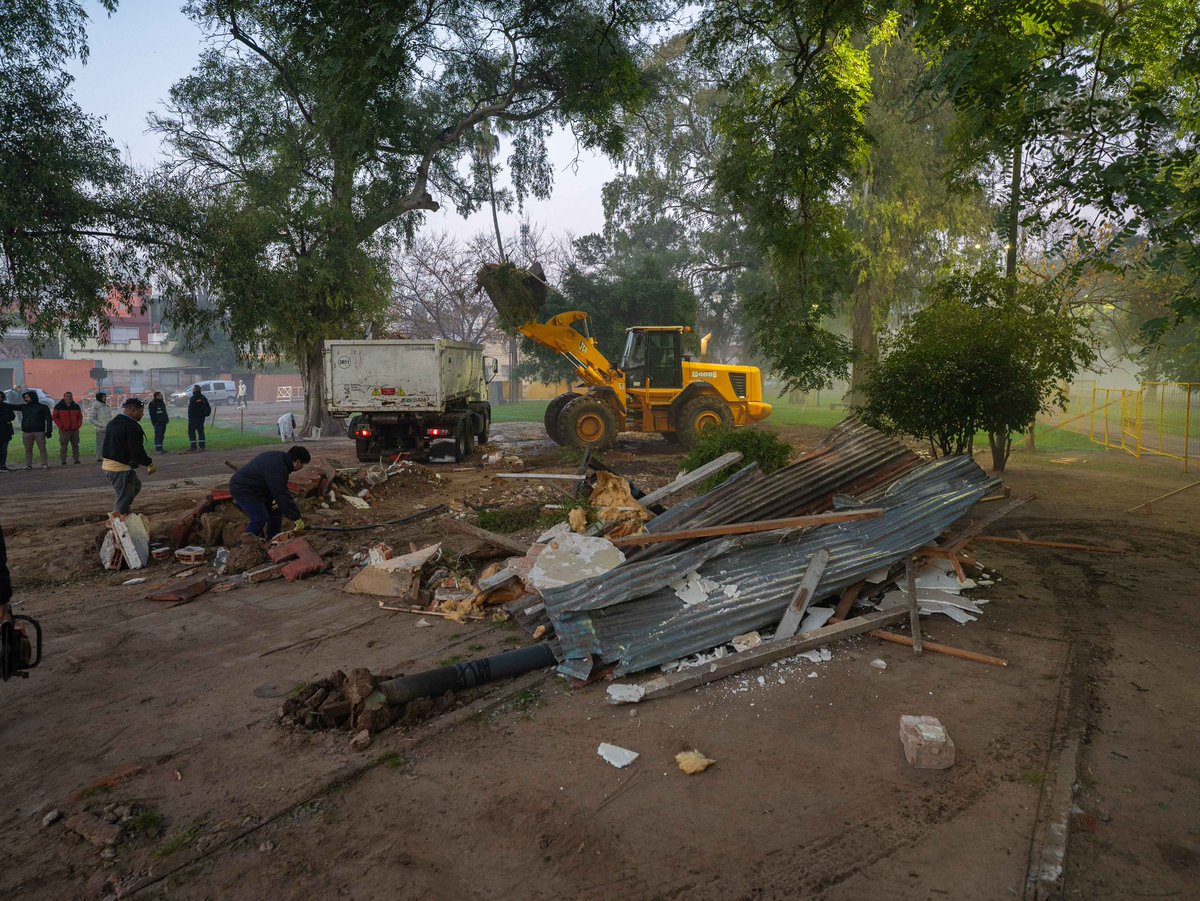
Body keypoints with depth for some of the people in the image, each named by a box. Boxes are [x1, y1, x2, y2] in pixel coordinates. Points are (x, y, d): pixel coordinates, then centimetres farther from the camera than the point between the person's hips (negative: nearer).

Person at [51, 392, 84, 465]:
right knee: (63, 446, -3)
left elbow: (80, 417, 15)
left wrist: (79, 425, 0)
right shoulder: (58, 406, 1)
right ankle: (62, 461, -1)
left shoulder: (76, 406, 11)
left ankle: (76, 459, 9)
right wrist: (61, 426, -8)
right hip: (64, 430, -3)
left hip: (75, 430, 3)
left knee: (75, 445, 5)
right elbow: (54, 417, 2)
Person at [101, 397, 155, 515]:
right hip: (122, 469, -10)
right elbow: (137, 452, -22)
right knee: (124, 501, -3)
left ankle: (116, 514, 26)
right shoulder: (132, 427, -19)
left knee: (136, 485, 27)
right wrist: (150, 464, -7)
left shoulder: (112, 423, 13)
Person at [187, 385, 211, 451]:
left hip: (193, 418, -7)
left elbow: (190, 409, -16)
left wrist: (189, 417, -11)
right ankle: (202, 446, 7)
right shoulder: (204, 398, 11)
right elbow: (208, 408, 16)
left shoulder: (192, 398, -14)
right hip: (201, 418, 7)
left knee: (191, 432, -1)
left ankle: (193, 446, -5)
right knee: (201, 431, 10)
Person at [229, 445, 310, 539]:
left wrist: (276, 499, -7)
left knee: (275, 511, 10)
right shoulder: (277, 468, -32)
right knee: (260, 518, -17)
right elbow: (284, 496, -31)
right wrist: (298, 520, -26)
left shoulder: (280, 457, -1)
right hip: (242, 489, -10)